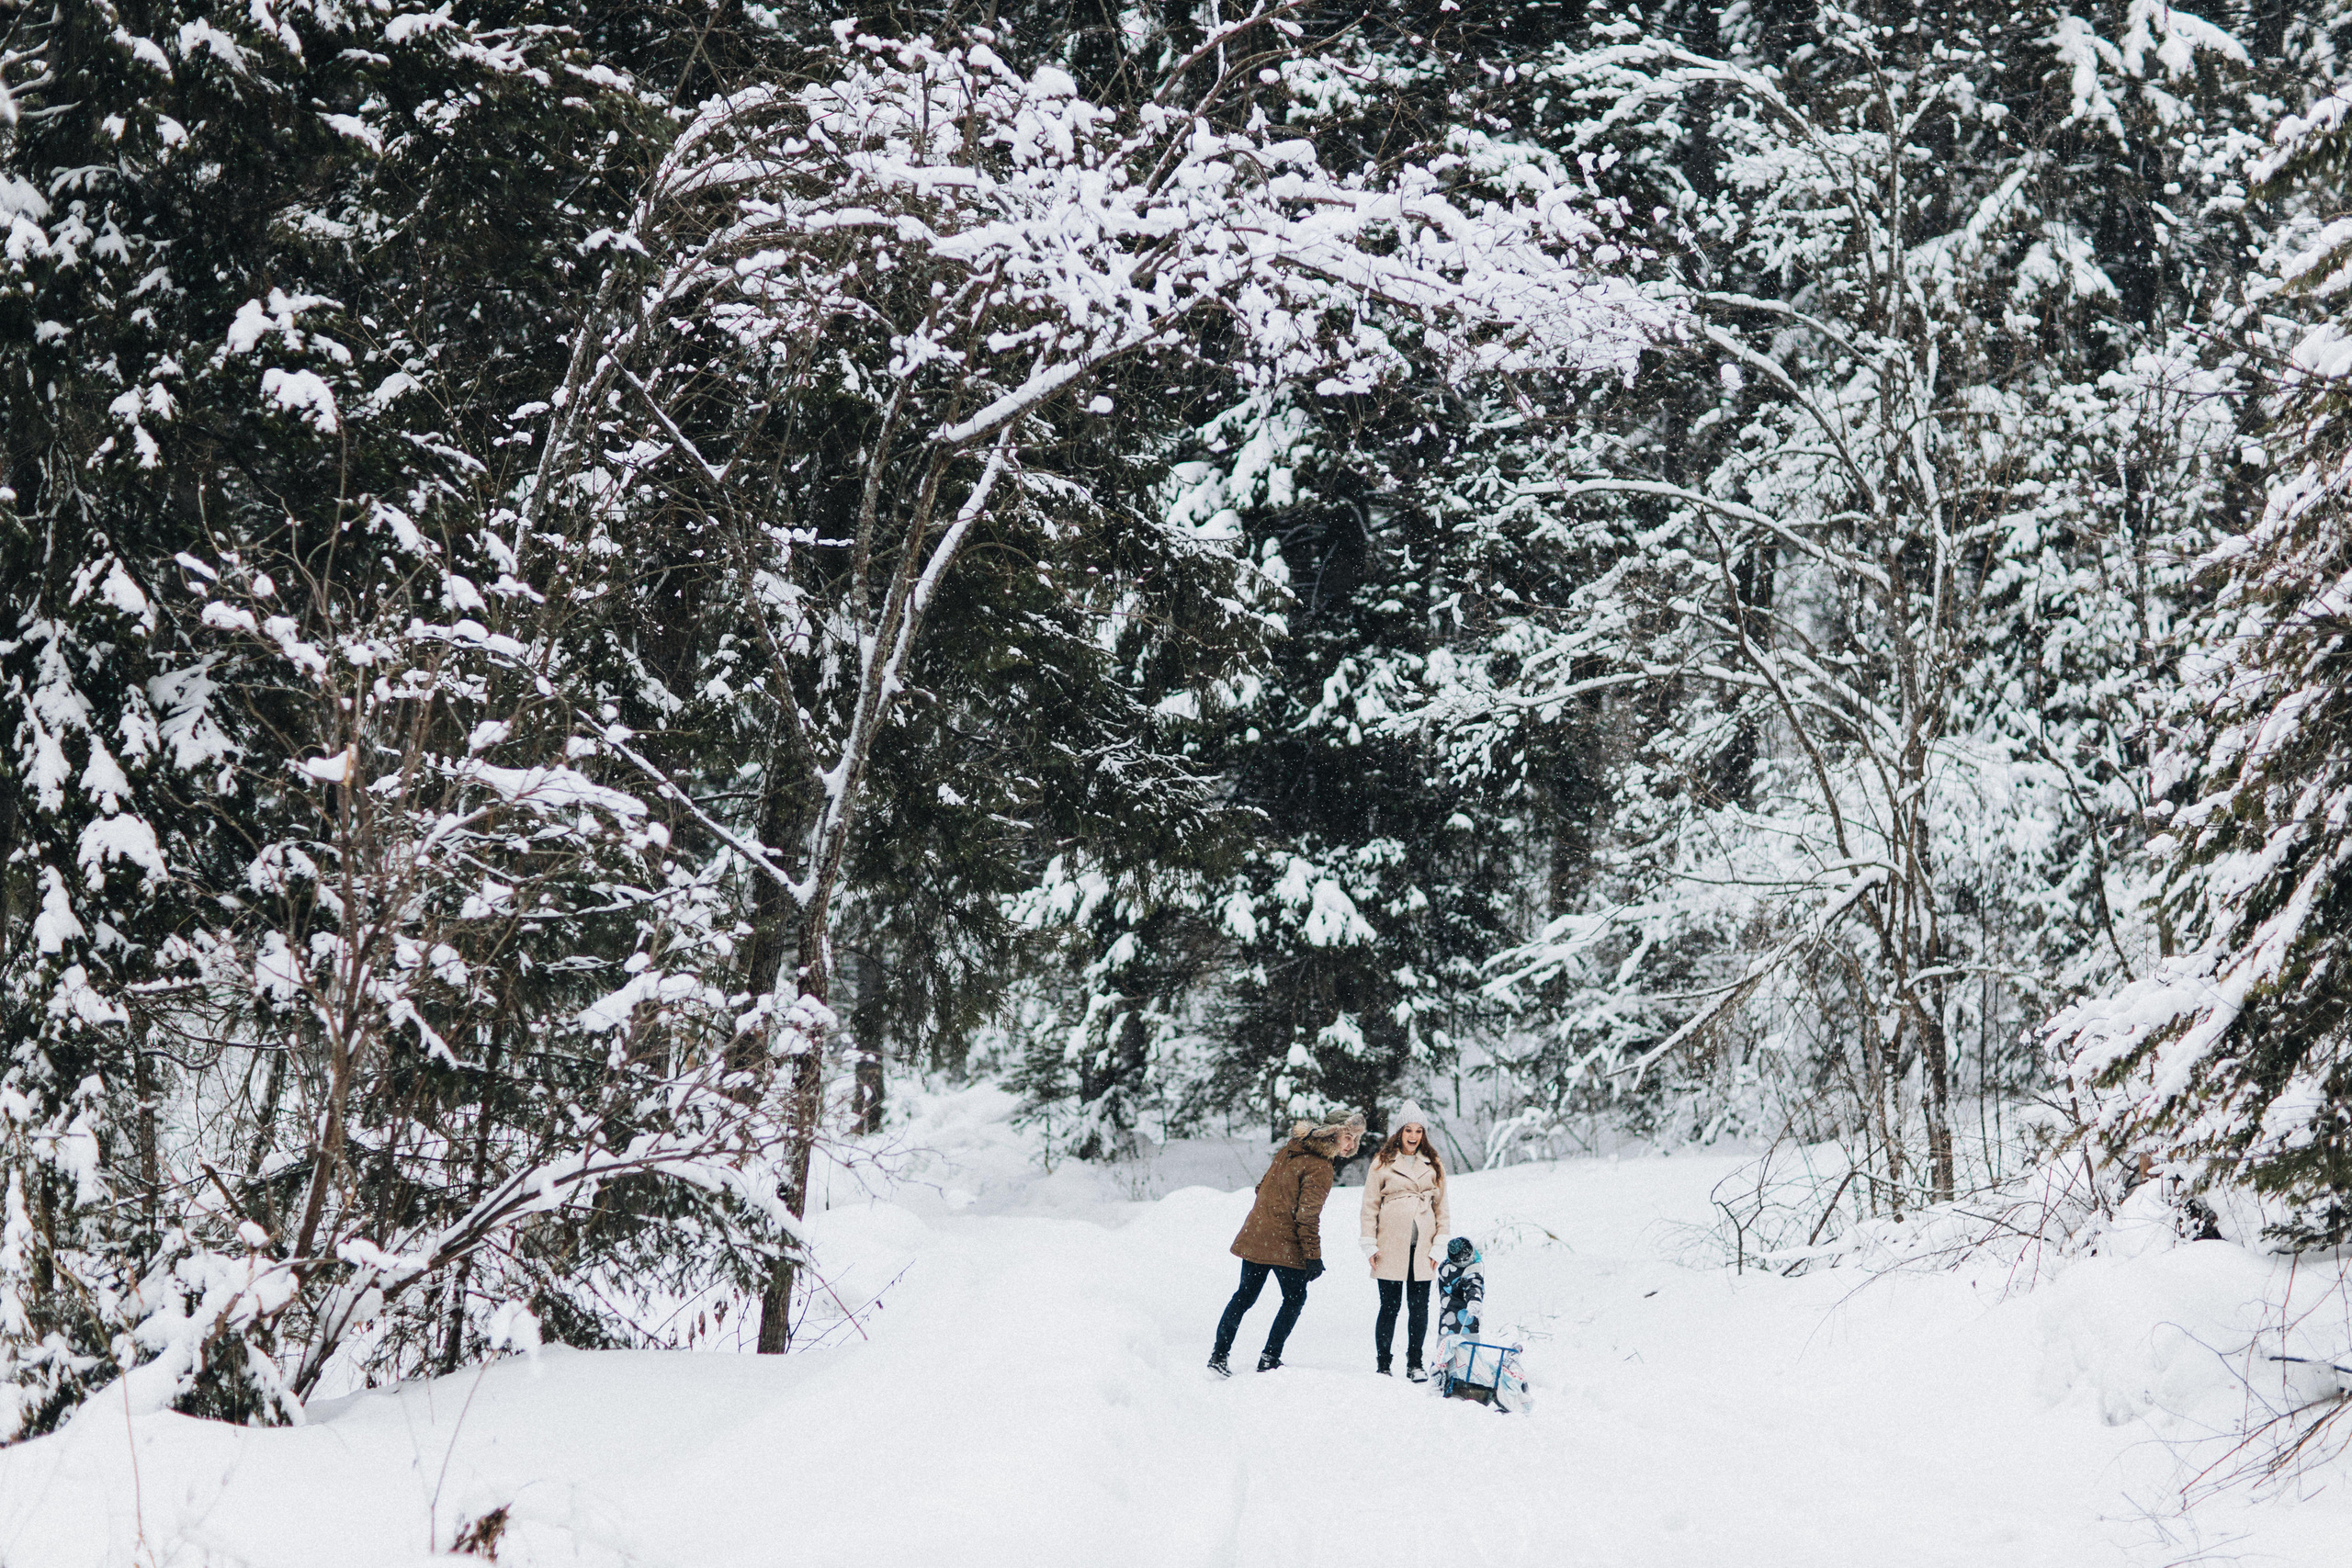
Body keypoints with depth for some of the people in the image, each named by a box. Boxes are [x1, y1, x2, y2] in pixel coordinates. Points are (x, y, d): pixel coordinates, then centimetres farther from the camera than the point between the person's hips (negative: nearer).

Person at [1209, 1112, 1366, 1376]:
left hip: (1254, 1236, 7)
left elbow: (1262, 1187, 17)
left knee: (1244, 1296, 16)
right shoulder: (1320, 1168, -16)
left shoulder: (1289, 1150, 8)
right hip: (1285, 1245, -7)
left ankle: (1219, 1354, 15)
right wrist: (1313, 1256, -15)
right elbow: (1308, 1215, -19)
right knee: (1295, 1298, 11)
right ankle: (1269, 1359, 9)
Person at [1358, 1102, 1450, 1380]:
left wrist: (1439, 1246, 6)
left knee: (1419, 1306, 3)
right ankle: (1383, 1364, 7)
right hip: (1390, 1247, -2)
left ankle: (1415, 1364, 14)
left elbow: (1441, 1207, 14)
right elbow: (1370, 1205, 5)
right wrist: (1370, 1245, -1)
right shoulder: (1383, 1162, 5)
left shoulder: (1434, 1165, 11)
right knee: (1390, 1305, -2)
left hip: (1421, 1247, 2)